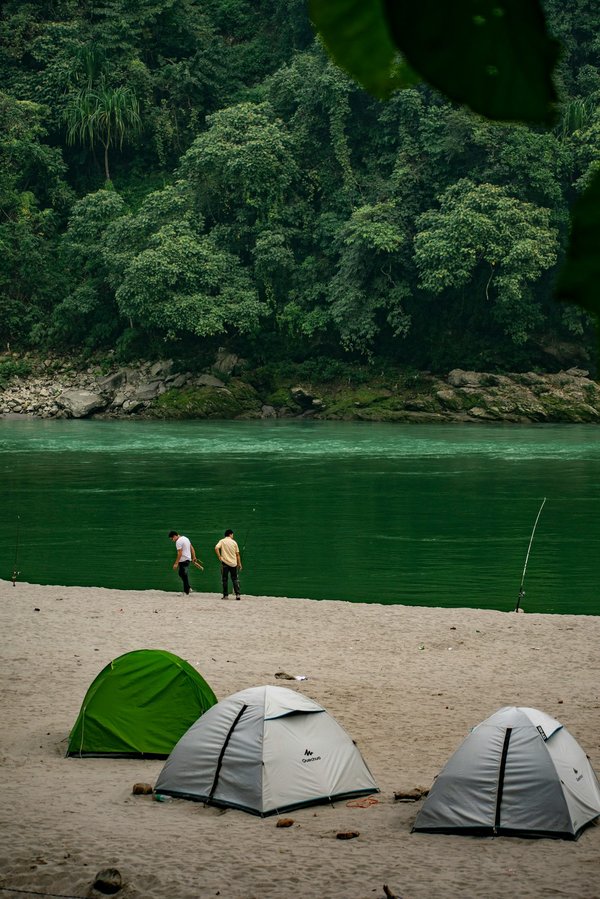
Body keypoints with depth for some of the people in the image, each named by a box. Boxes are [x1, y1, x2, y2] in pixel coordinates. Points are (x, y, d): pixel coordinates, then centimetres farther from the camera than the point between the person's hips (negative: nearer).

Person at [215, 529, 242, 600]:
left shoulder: (222, 541, 2)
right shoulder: (234, 542, 5)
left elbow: (216, 548, -16)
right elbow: (237, 554, 5)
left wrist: (219, 557, -9)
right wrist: (239, 563, 11)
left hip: (225, 563, -1)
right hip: (233, 563, 1)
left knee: (225, 580, 5)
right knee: (235, 579, 7)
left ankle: (226, 595, 3)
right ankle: (237, 594, -1)